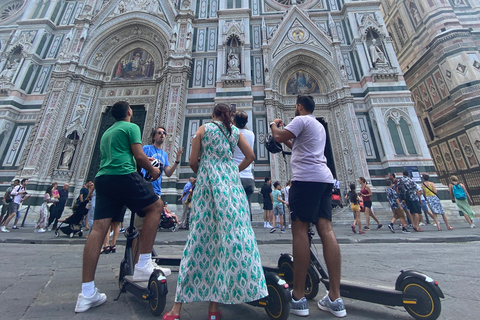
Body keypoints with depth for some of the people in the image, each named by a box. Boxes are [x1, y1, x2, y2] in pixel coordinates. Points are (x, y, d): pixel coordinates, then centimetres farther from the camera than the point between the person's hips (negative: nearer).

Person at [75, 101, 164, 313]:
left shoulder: (106, 132, 30)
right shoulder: (131, 127, 4)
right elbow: (139, 156, -8)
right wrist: (152, 170, 9)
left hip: (102, 178, 8)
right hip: (123, 176, -8)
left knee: (99, 228, 2)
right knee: (156, 206, 3)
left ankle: (87, 293, 4)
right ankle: (143, 265, -3)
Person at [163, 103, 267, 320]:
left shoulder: (203, 129, 9)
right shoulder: (235, 131, 14)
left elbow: (193, 161, 3)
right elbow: (250, 156, 10)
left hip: (207, 181, 0)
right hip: (231, 182, 1)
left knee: (200, 235, 3)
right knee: (232, 232, 2)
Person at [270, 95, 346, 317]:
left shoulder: (301, 120, 3)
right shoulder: (319, 126, 30)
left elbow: (279, 137, -7)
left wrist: (274, 125, 13)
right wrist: (287, 139, 38)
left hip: (306, 178, -9)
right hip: (324, 178, 9)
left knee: (299, 229, -8)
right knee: (326, 229, 2)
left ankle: (298, 297, -2)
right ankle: (335, 298, 5)